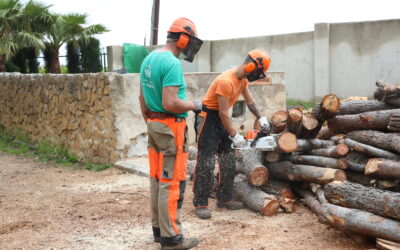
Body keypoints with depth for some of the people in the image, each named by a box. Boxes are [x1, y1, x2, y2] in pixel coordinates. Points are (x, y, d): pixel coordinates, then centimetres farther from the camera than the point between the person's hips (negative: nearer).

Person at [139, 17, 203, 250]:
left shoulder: (149, 59, 10)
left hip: (154, 125, 9)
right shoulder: (172, 63, -19)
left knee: (157, 180, 14)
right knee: (172, 183, -3)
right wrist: (194, 105, -9)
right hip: (171, 128, -9)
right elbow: (170, 103, -25)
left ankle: (159, 228, 23)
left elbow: (142, 97, 16)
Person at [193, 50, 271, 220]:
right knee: (206, 162, -10)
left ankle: (225, 199, 18)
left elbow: (249, 101, 18)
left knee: (228, 161, 10)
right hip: (208, 118, -10)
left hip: (221, 119, 10)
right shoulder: (226, 81, -27)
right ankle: (200, 204, -5)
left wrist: (261, 118, 13)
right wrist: (234, 136, -18)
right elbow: (223, 113, -24)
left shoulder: (243, 79, 2)